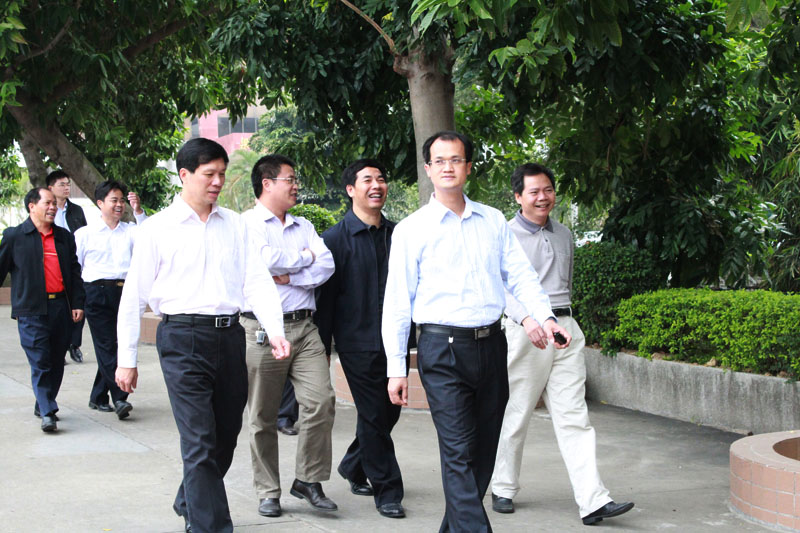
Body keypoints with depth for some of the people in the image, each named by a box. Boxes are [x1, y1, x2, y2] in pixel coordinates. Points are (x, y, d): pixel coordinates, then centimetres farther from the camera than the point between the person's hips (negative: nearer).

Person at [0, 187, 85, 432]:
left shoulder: (64, 237, 15)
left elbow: (75, 272, 16)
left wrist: (77, 304, 8)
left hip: (61, 307, 4)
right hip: (31, 310, -4)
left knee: (56, 361, 8)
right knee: (40, 362, -9)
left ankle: (43, 405, 23)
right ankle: (48, 413, -9)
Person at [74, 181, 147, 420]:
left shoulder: (130, 230, 13)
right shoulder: (85, 233, 6)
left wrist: (138, 211, -15)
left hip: (124, 292, 3)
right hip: (97, 292, -3)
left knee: (116, 346, 7)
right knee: (107, 346, -9)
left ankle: (98, 397, 19)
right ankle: (119, 398, -10)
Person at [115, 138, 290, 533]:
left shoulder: (234, 225, 11)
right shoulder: (157, 229, 1)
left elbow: (256, 281, 4)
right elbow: (134, 296, 2)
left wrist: (275, 330, -11)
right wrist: (126, 359, 2)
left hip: (229, 335, 5)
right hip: (183, 337, -5)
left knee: (226, 438, 14)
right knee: (200, 443, -10)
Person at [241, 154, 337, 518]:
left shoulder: (304, 226, 18)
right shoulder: (247, 223, 0)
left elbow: (326, 265, 4)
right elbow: (265, 259, -18)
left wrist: (289, 276, -10)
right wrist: (305, 257, -2)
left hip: (304, 327, 4)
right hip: (263, 329, -4)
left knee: (321, 401, -9)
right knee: (263, 417, 3)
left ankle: (308, 481, 5)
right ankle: (268, 493, 13)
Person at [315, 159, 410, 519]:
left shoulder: (396, 234, 10)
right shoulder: (336, 238, -4)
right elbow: (325, 295, -4)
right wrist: (323, 347, -6)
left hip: (393, 339, 5)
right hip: (358, 343, -5)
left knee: (389, 411, 12)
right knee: (374, 415, -2)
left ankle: (354, 468, 35)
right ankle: (387, 491, 8)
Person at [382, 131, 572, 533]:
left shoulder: (493, 221, 13)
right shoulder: (411, 230, 2)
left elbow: (520, 274, 9)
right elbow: (397, 301, 1)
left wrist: (544, 317, -9)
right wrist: (396, 367, -3)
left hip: (491, 345, 5)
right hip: (442, 349, -4)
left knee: (483, 450, 10)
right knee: (459, 453, -11)